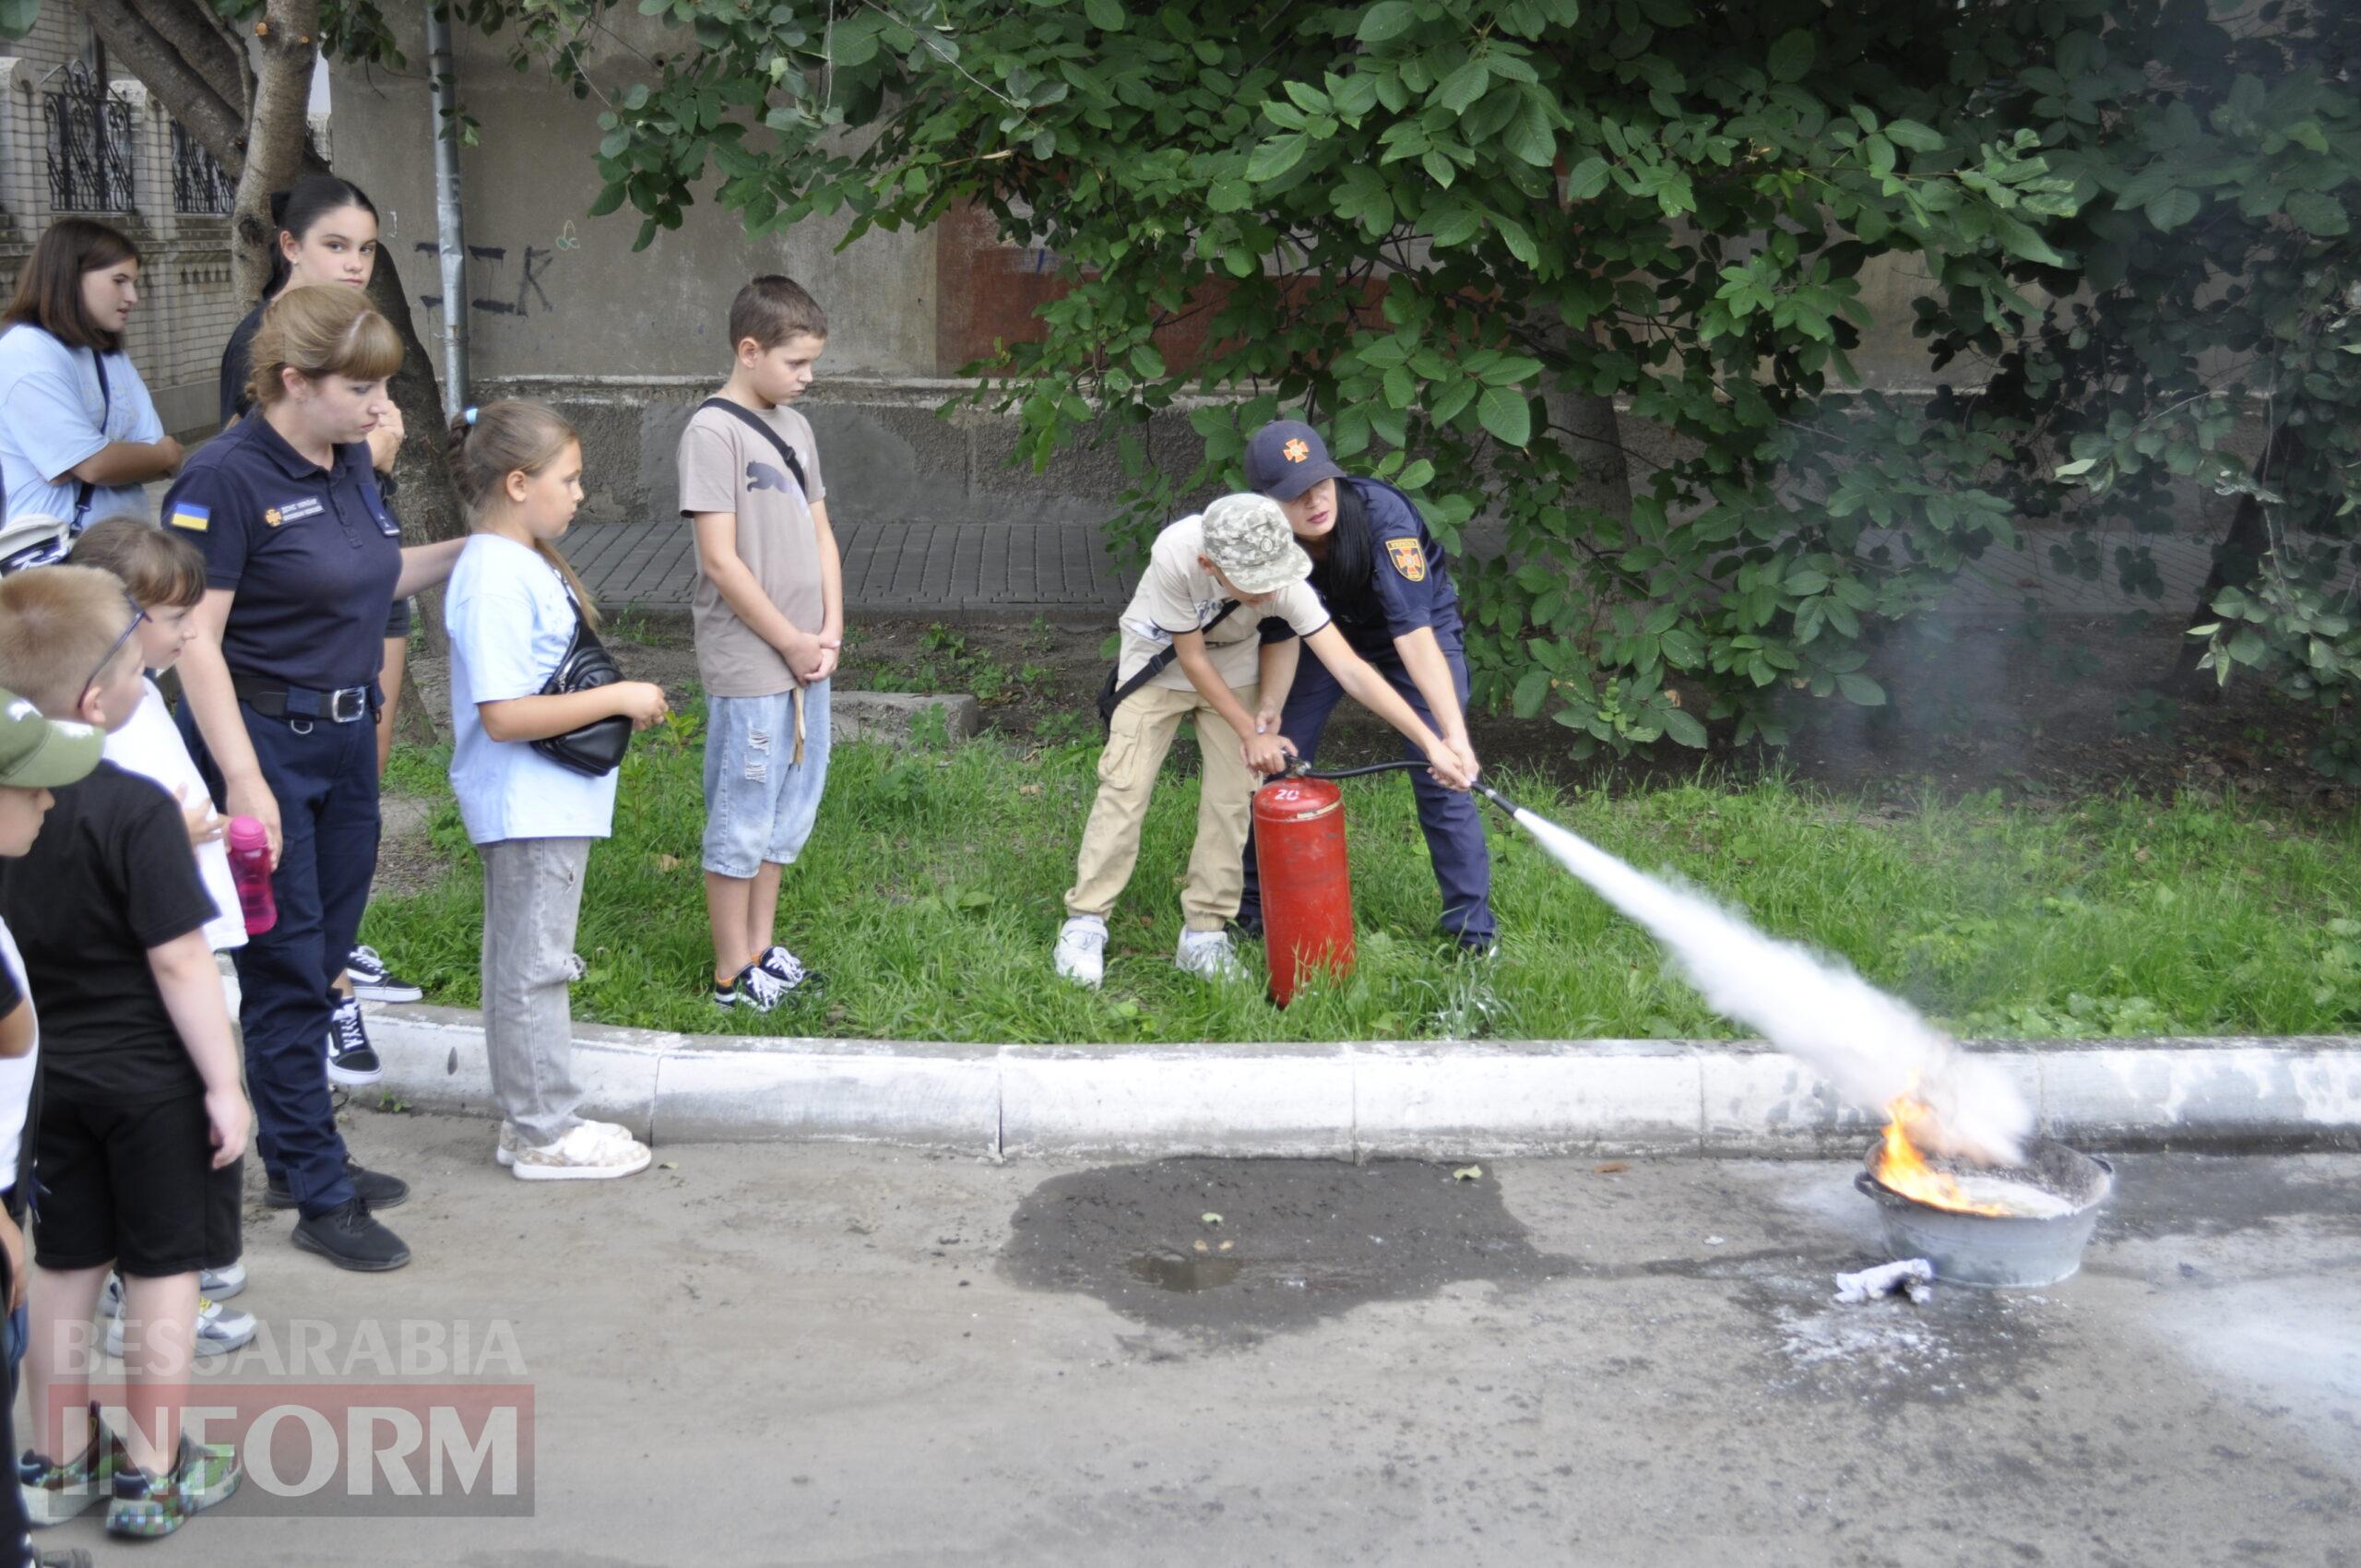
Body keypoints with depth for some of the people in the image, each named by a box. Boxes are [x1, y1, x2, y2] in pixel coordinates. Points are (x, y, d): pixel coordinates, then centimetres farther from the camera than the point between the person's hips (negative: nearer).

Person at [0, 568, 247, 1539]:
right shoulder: (134, 809, -22)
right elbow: (178, 961, -21)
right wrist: (225, 1083, -15)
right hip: (153, 1079, -6)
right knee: (163, 1271, 8)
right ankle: (153, 1476, 17)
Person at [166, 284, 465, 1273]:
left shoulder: (350, 461, 6)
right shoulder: (227, 479, -18)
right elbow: (195, 641, -19)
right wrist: (243, 781, -23)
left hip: (346, 737, 8)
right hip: (264, 745, -8)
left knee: (320, 961, 16)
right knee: (287, 970, 1)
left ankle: (296, 1160, 30)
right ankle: (320, 1198, 10)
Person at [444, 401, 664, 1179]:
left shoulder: (525, 562, 10)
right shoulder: (494, 577, -21)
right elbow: (503, 714, -27)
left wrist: (621, 698, 9)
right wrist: (617, 698, -21)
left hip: (550, 802, 11)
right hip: (526, 810, -11)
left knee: (525, 966, 18)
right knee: (532, 970, 1)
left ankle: (533, 1120, 29)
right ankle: (543, 1136, 12)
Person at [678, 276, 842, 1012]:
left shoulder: (793, 427, 11)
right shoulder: (714, 432, -14)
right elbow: (720, 560, -18)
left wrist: (829, 632, 2)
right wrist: (791, 642, -12)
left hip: (805, 660, 8)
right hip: (749, 667, -8)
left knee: (789, 812, 16)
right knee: (742, 821, 1)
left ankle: (760, 949, 29)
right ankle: (732, 974, 13)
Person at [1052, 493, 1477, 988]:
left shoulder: (1283, 584, -34)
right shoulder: (1174, 555, -39)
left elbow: (1350, 670, -34)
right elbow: (1192, 659, -25)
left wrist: (1432, 743, -38)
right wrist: (1250, 732, -21)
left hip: (1233, 670, 2)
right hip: (1159, 665, -2)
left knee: (1231, 796, -5)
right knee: (1125, 787, -8)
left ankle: (1203, 934, 6)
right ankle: (1085, 922, 4)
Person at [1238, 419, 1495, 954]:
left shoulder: (1382, 515, -38)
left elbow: (1414, 635, -44)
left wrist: (1455, 735, -51)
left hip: (1421, 623, -4)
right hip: (1331, 626, 4)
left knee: (1440, 776, -12)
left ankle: (1473, 931, 0)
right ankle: (1253, 908, 18)